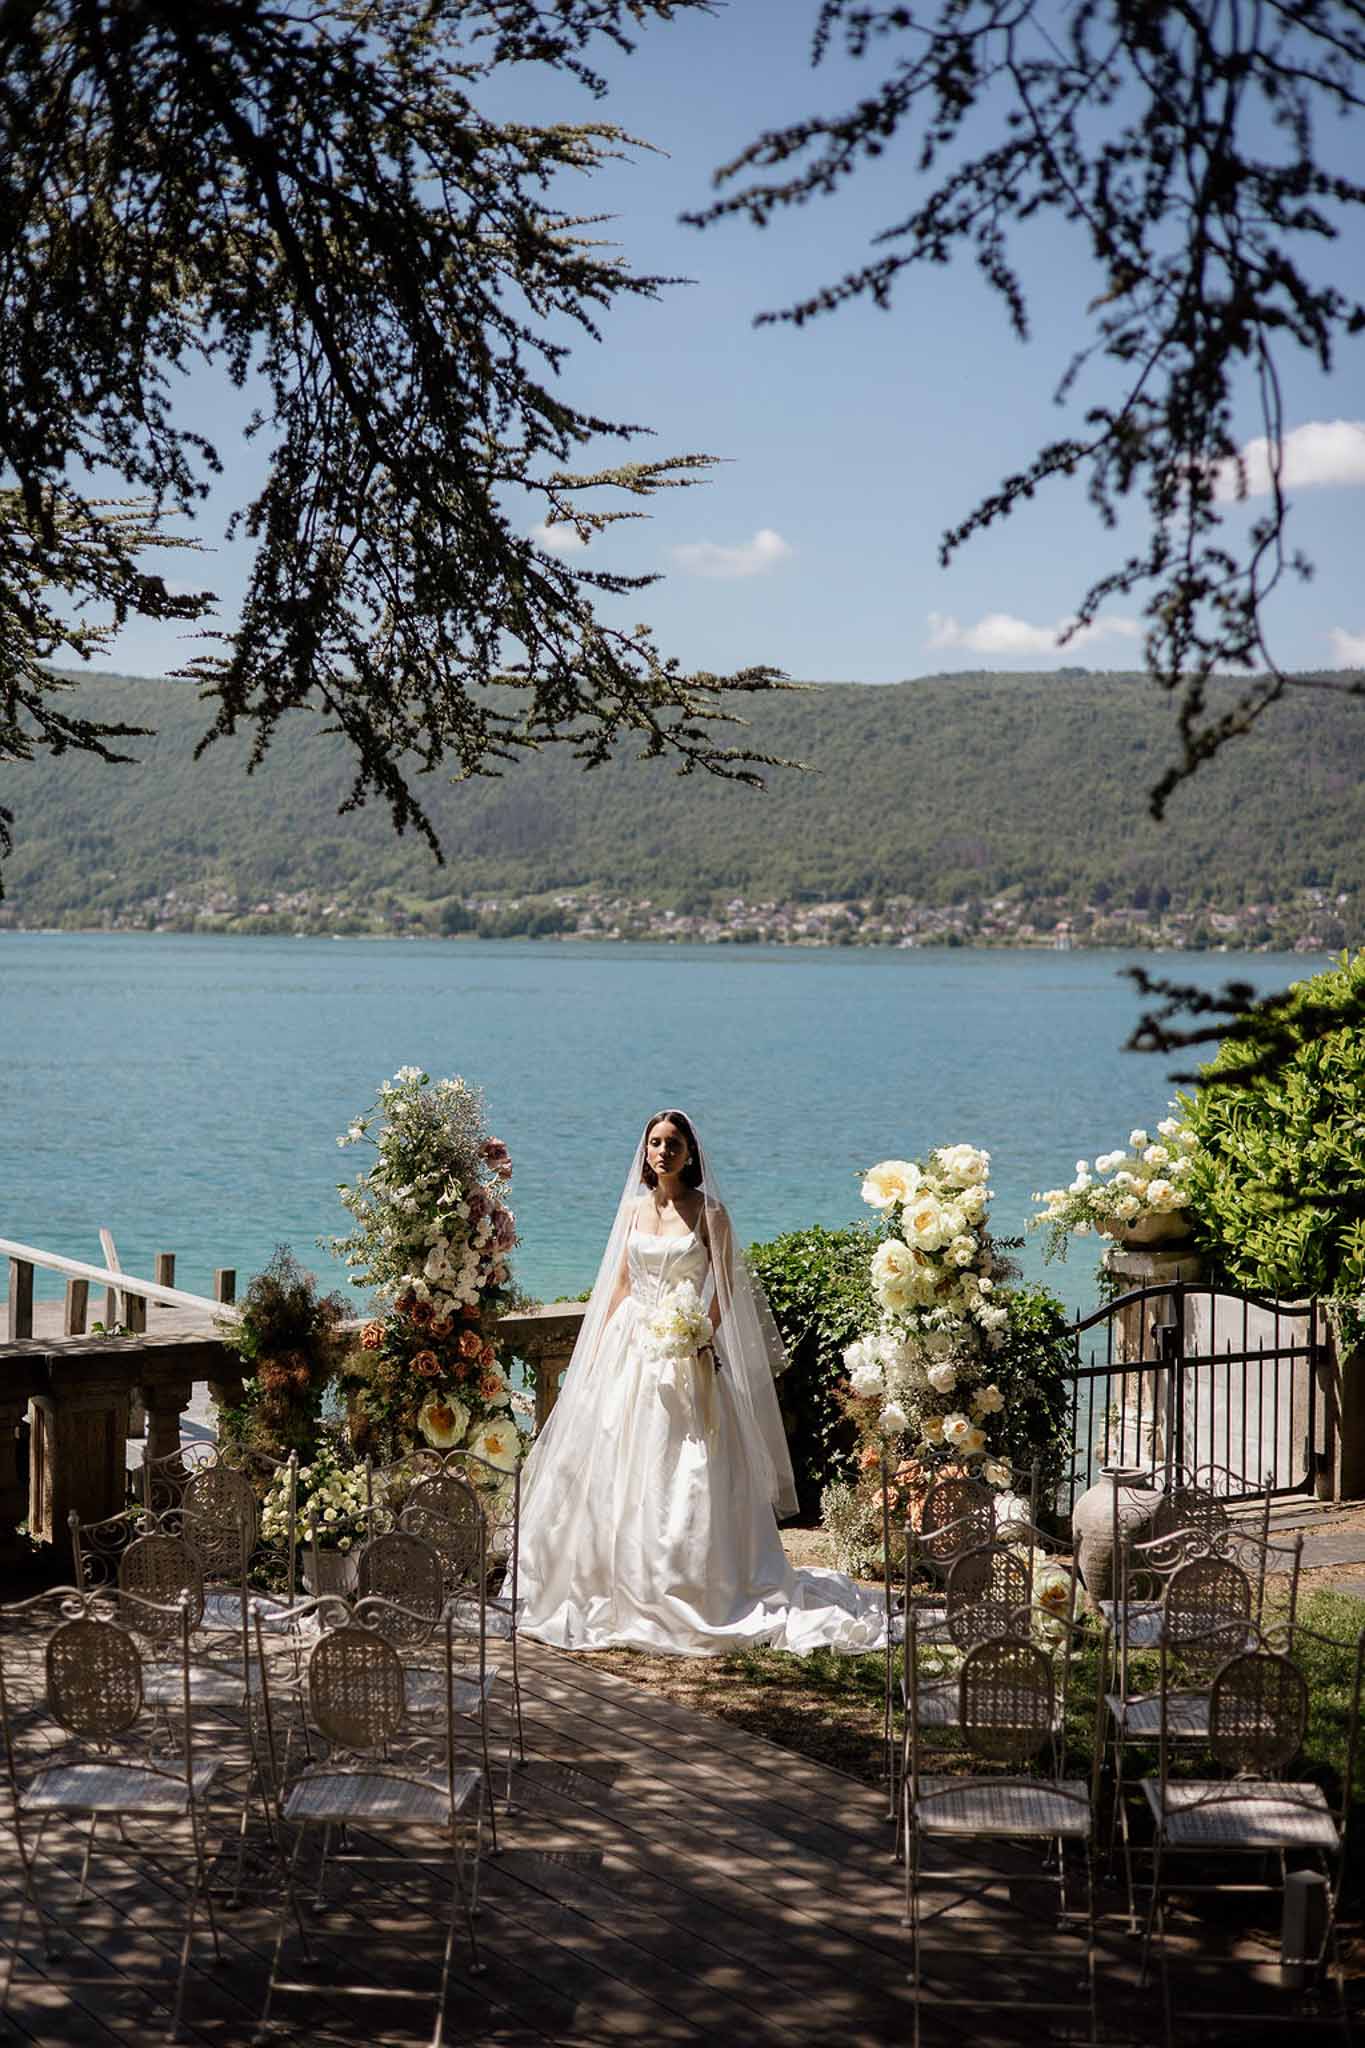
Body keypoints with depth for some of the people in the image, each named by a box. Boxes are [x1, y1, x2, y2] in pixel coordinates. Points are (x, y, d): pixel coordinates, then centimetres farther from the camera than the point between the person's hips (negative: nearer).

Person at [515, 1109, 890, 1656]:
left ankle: (686, 1596, 0)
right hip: (629, 1351, 5)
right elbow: (620, 1285, 15)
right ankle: (623, 1589, 15)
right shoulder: (634, 1209, 10)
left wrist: (700, 1338, -18)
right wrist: (600, 1350, 9)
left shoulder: (708, 1211, -2)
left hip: (685, 1357, -4)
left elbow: (725, 1289, -3)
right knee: (619, 1470, 5)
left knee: (683, 1478, -6)